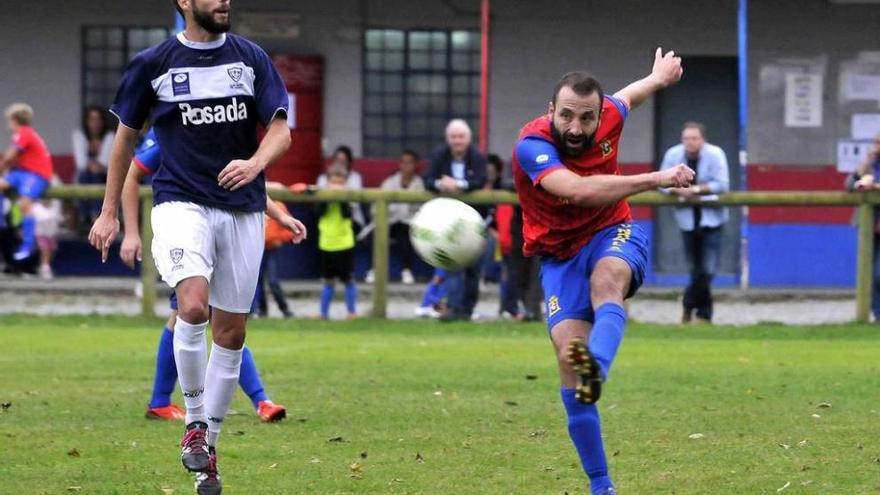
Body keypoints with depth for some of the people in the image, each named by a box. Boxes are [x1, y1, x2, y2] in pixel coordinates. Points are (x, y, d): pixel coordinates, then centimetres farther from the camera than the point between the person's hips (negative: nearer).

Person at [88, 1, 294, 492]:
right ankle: (195, 421, -9)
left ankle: (208, 446, 18)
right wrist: (110, 212, 12)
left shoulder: (252, 58, 5)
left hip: (243, 209, 3)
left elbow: (281, 130, 1)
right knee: (193, 305, -26)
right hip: (181, 202, -3)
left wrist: (255, 163, -21)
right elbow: (127, 136, 11)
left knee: (231, 331, 5)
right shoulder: (152, 63, 0)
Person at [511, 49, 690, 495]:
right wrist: (656, 179, -47)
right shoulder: (532, 145, -25)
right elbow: (579, 190, -43)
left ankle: (597, 369, -68)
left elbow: (625, 97, 19)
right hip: (560, 256, -1)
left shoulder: (608, 115, -9)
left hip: (613, 237, 2)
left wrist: (658, 77, 41)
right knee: (568, 352, -19)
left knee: (605, 280, -35)